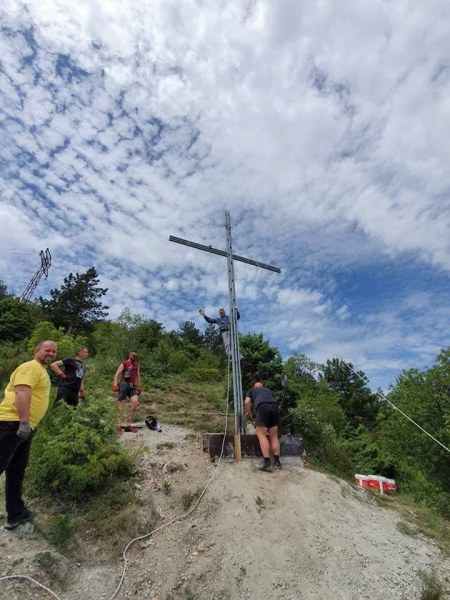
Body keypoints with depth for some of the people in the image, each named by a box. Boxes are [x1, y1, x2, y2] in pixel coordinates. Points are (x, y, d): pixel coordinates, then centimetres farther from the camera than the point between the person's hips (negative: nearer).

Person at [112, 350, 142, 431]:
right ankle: (118, 425, 10)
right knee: (122, 406, -2)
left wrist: (139, 386, 22)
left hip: (132, 386, 4)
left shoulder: (137, 365, 14)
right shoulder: (124, 364, -2)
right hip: (124, 385, -4)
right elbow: (117, 374, -10)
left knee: (135, 402, -13)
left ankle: (129, 423, -1)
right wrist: (115, 384, -23)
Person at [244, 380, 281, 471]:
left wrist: (249, 413, 30)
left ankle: (267, 463, -11)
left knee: (262, 435, -3)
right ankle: (277, 462, 10)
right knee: (274, 436, 12)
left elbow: (247, 403, 15)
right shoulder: (268, 390, 38)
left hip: (262, 407, -4)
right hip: (275, 407, 4)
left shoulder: (251, 390, 29)